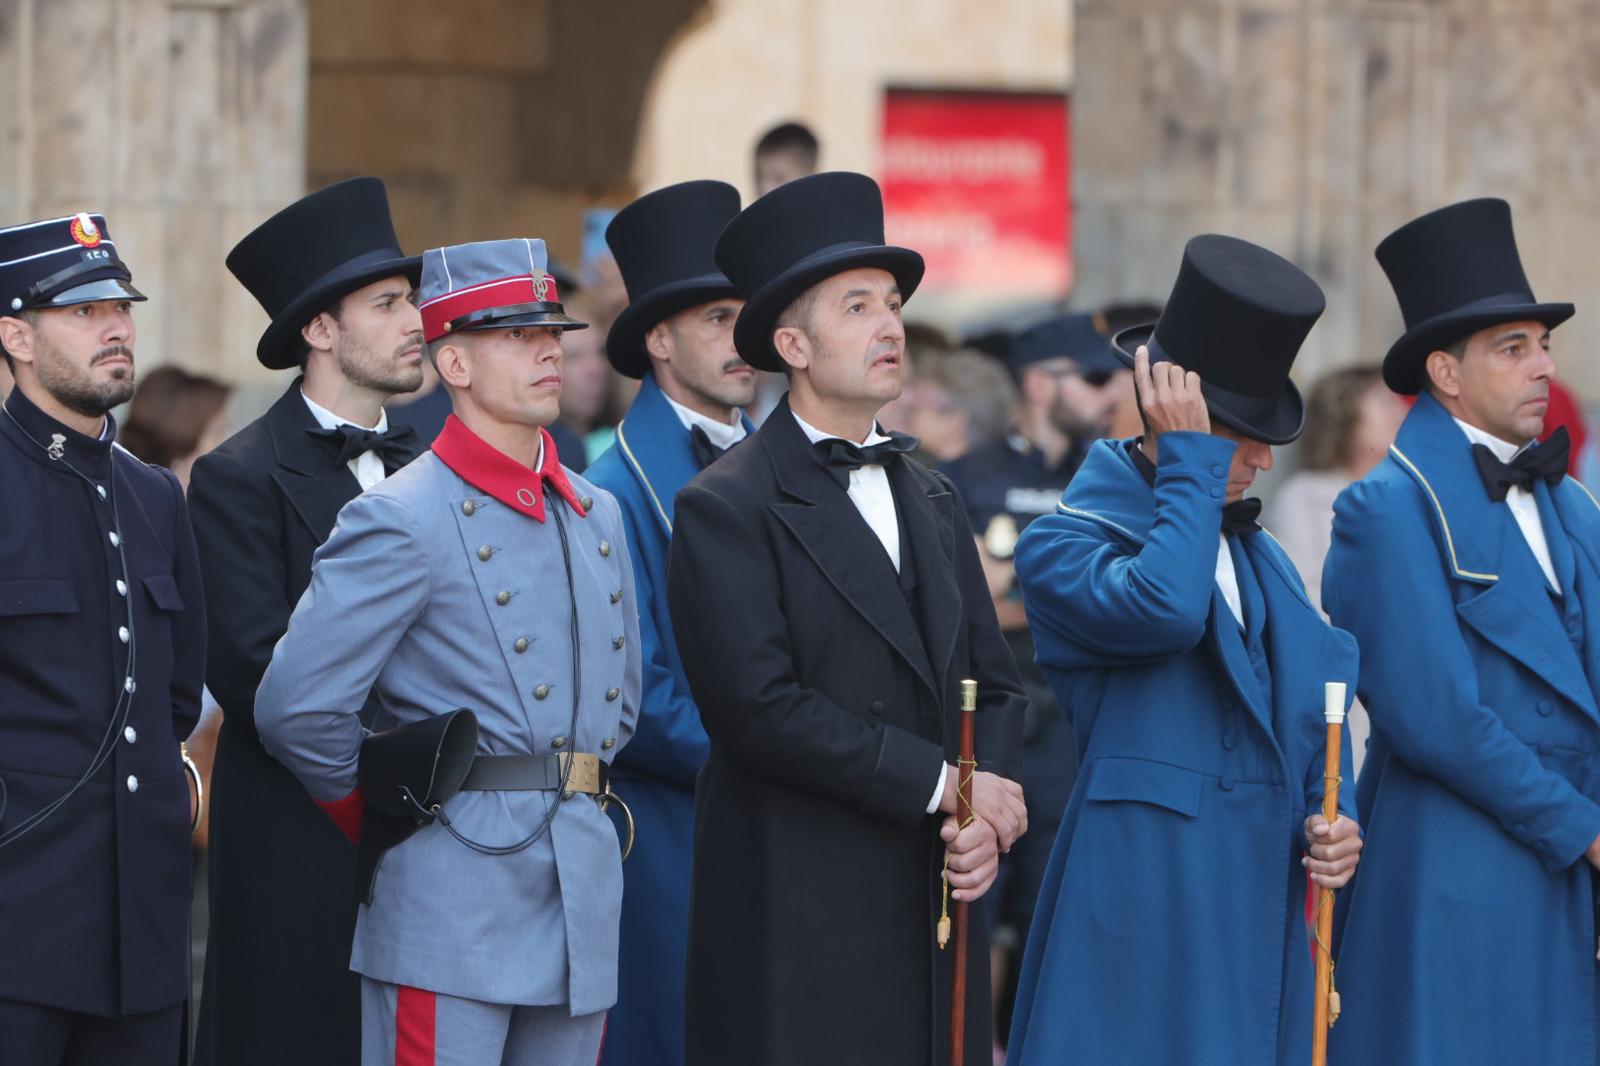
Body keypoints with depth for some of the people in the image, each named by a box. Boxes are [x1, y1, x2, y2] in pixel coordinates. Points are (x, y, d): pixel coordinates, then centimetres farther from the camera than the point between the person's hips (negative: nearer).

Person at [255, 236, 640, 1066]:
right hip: (451, 906, -7)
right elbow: (295, 708, -12)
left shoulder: (597, 516, 15)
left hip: (584, 897, 7)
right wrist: (383, 819, 1)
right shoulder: (402, 521, -8)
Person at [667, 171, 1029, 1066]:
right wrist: (941, 784, -14)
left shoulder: (933, 501, 18)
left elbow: (995, 684, 17)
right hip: (800, 921, -6)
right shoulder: (727, 509, -5)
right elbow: (759, 706, -16)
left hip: (935, 903, 6)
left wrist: (985, 821, -3)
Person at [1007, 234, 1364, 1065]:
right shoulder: (1063, 545, -3)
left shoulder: (1258, 556, 20)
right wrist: (1191, 460, -14)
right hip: (1148, 897, -7)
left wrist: (1332, 823, 4)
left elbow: (1312, 715, 23)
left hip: (1266, 903, 7)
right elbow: (1160, 608, -25)